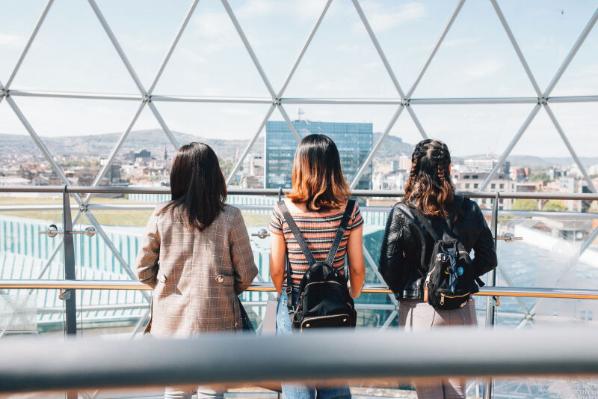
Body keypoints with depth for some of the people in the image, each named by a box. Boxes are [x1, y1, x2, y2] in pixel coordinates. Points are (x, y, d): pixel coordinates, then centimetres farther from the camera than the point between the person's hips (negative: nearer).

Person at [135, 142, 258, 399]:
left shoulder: (162, 216, -6)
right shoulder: (229, 217, -11)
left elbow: (143, 270, 2)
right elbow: (246, 274, -5)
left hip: (172, 319, 2)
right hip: (215, 320, -2)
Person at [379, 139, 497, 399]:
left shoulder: (401, 213, -13)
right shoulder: (468, 209, -5)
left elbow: (388, 268, -10)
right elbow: (488, 260, 4)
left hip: (420, 310, -3)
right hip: (462, 310, 3)